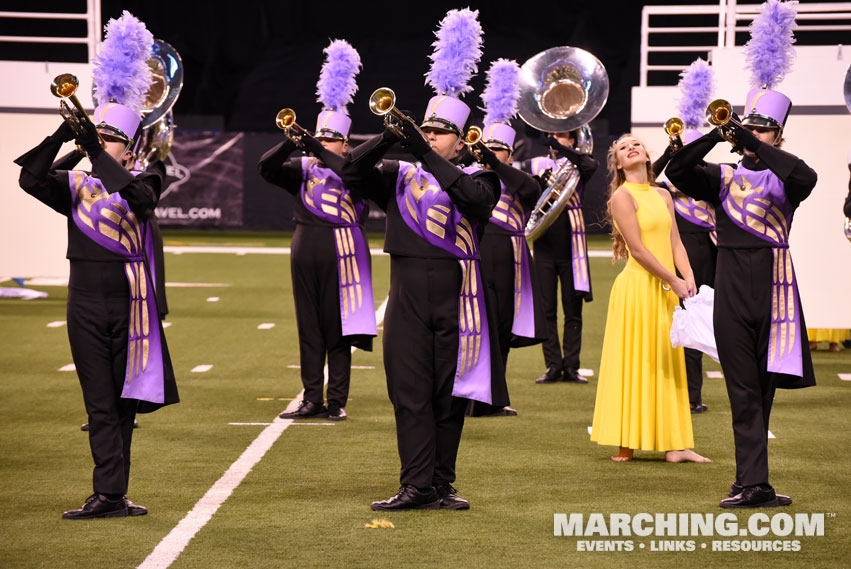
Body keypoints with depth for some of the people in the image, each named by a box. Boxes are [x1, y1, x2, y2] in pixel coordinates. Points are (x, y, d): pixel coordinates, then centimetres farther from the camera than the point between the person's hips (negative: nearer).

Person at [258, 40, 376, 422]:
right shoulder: (304, 169, 10)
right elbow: (267, 168, -3)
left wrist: (321, 152, -23)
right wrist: (291, 144, -20)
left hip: (341, 255, -3)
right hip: (305, 253, 3)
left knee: (338, 331, -1)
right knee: (309, 330, 6)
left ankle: (338, 401, 4)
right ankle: (312, 400, 10)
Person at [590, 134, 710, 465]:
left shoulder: (663, 196, 15)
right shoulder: (622, 196, -7)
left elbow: (674, 241, 11)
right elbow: (638, 249, -12)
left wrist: (688, 276, -6)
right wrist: (673, 281, -12)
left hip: (666, 290, 7)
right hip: (637, 287, -7)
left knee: (666, 366, 7)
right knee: (633, 364, -3)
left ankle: (673, 445, 9)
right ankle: (625, 446, 2)